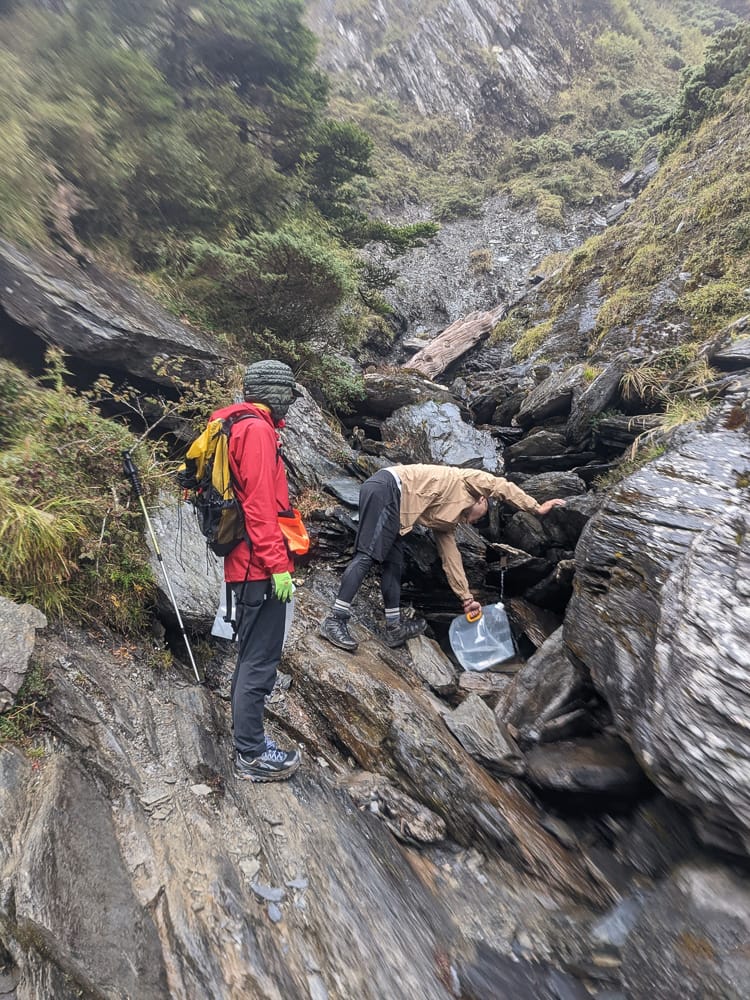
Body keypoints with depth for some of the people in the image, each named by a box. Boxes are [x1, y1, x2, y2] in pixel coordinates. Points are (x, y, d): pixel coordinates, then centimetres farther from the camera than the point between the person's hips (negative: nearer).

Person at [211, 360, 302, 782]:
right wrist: (277, 565, -19)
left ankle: (248, 739, 33)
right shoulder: (257, 429, -13)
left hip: (249, 567, 11)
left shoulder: (243, 427, 18)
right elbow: (260, 504, -21)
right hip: (261, 568, -11)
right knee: (259, 661, 0)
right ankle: (253, 756, 13)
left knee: (253, 656, 19)